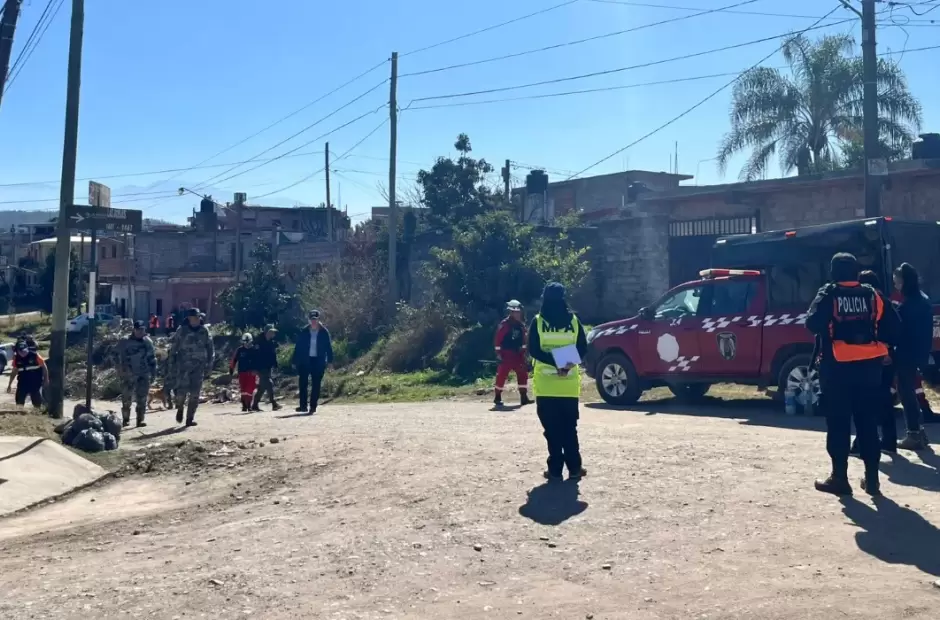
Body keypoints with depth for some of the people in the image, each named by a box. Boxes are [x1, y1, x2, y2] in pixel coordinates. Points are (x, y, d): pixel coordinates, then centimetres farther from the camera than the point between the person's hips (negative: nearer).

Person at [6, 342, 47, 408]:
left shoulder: (34, 356, -12)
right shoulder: (16, 358, -1)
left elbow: (44, 367, -3)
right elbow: (14, 371, 11)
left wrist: (46, 379, -4)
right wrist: (9, 385, 13)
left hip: (35, 383, -3)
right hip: (23, 383, 3)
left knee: (37, 402, 5)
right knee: (19, 401, 4)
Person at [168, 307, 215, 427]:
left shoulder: (204, 331, 4)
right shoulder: (182, 330, -2)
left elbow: (210, 348, 9)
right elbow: (173, 347, 2)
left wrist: (209, 363, 4)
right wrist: (172, 363, -2)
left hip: (199, 366, 2)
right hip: (183, 365, -2)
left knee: (195, 393, 0)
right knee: (182, 390, -9)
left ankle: (190, 418, 8)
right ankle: (180, 408, 22)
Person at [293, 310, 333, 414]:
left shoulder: (324, 332, -1)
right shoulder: (304, 332, 2)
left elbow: (328, 346, 1)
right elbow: (298, 347, 4)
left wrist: (329, 360, -6)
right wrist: (295, 361, 0)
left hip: (318, 361, -1)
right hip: (305, 360, 1)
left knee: (316, 385, 2)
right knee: (303, 383, 0)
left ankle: (313, 407, 7)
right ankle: (303, 406, 5)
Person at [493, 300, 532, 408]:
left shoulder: (521, 324, 7)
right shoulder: (505, 324, -13)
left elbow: (524, 338, 16)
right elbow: (498, 339, -13)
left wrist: (523, 351, 11)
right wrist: (498, 353, -15)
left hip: (518, 353, 7)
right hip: (506, 354, -7)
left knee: (523, 374, 5)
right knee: (502, 375, -5)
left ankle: (524, 397, 11)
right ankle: (497, 397, 5)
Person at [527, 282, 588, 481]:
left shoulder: (538, 322, -2)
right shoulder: (574, 321, 4)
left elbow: (533, 351, -9)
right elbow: (583, 349, -1)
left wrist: (553, 362, -15)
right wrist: (569, 363, -11)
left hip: (545, 384, -2)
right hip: (569, 384, 2)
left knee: (552, 429, 2)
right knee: (570, 428, 9)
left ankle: (555, 469, 1)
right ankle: (574, 468, 7)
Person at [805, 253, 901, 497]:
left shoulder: (829, 295, -5)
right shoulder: (872, 295, 6)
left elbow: (813, 324, -13)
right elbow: (893, 327, 4)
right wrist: (878, 343, 16)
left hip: (838, 367, -3)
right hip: (869, 366, 4)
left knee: (838, 423, 3)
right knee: (867, 422, 11)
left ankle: (840, 477, 3)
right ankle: (872, 477, 12)